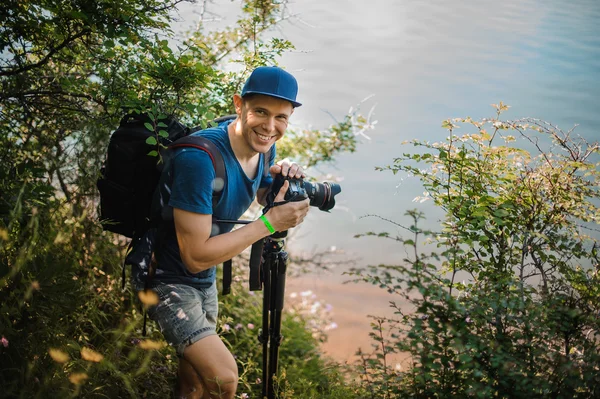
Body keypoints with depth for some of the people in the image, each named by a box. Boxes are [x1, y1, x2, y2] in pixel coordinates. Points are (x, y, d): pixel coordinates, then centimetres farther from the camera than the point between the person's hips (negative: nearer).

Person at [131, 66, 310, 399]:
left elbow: (265, 196, 11)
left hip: (205, 281, 8)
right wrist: (270, 223, -30)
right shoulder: (199, 158, -32)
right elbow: (196, 256, -31)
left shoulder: (262, 145, -6)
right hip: (168, 279, -8)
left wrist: (284, 182, -12)